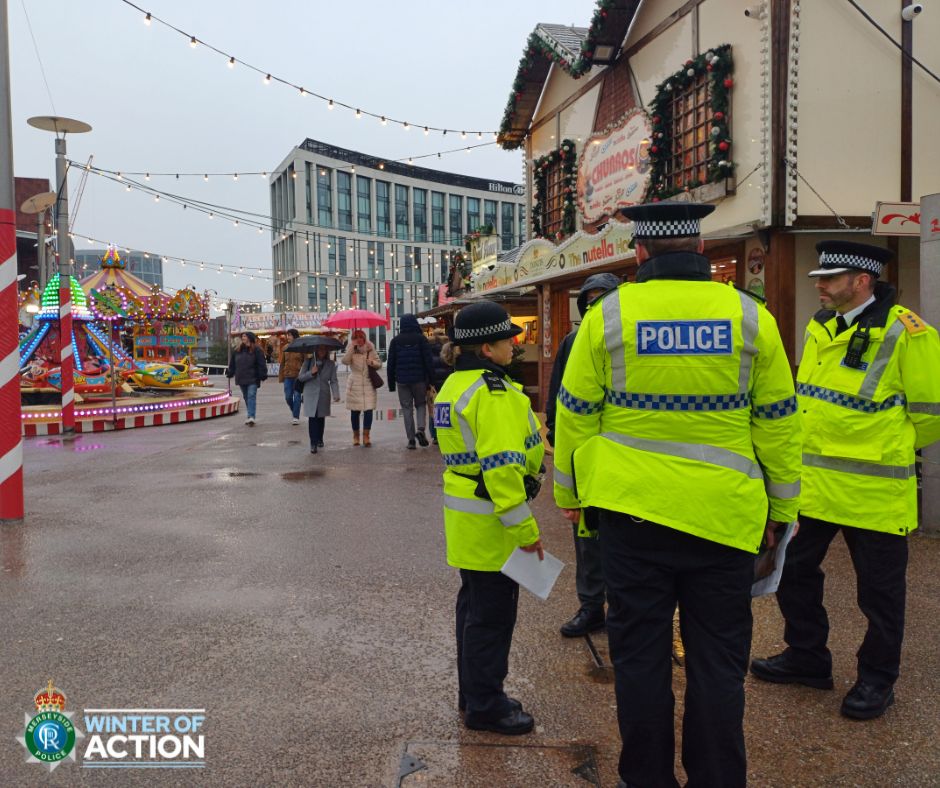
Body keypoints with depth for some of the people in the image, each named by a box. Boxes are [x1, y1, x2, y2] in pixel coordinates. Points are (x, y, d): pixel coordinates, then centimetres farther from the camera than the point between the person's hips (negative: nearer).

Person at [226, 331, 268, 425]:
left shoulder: (256, 350, -4)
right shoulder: (238, 350, 13)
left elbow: (261, 364, -8)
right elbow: (232, 364, 20)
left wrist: (263, 375, -13)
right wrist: (229, 373, 20)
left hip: (252, 379, -6)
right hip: (241, 379, 6)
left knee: (251, 396, -14)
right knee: (246, 398, 11)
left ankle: (251, 417, -22)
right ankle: (250, 416, 20)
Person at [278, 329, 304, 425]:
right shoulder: (285, 347, 8)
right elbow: (282, 362, 11)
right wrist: (281, 376, 8)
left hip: (298, 375, -3)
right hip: (288, 375, 4)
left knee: (297, 396, -2)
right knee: (288, 396, 3)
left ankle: (296, 417, 5)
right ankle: (294, 411, 29)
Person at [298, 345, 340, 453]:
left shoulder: (330, 364, 4)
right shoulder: (308, 361, 1)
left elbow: (333, 381, -1)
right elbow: (300, 377, 0)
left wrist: (336, 394, -15)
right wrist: (311, 373, -17)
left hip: (324, 395, 2)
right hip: (311, 395, -2)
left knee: (321, 418, 11)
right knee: (312, 418, -10)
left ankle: (319, 439, 30)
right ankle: (313, 443, -9)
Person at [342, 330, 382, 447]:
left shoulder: (370, 349, 6)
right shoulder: (351, 350, 0)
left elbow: (379, 364, 11)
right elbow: (345, 361, -20)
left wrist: (373, 363, -11)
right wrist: (352, 347, -23)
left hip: (368, 384, 1)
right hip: (354, 385, -1)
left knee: (368, 410, -7)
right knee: (355, 411, 5)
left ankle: (366, 436, -3)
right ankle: (355, 435, 18)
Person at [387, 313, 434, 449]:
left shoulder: (395, 341, 3)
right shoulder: (421, 339, -3)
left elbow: (391, 363, 4)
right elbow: (428, 361, -6)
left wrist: (391, 383, 9)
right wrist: (430, 380, -1)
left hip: (402, 380, 1)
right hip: (419, 378, -1)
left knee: (406, 408, 6)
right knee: (421, 404, 14)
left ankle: (411, 439, 3)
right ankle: (420, 429, -10)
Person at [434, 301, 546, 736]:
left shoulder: (455, 384, 11)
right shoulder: (493, 392, -21)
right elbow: (501, 466, -26)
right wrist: (524, 527, -23)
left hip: (465, 516, 10)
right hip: (490, 523, -10)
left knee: (475, 604, 20)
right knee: (492, 614, 2)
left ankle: (474, 694, 34)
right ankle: (485, 707, 16)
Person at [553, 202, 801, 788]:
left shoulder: (608, 316, -5)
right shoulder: (750, 317, -2)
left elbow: (576, 413, 1)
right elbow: (779, 422, 3)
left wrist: (569, 492, 14)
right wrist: (781, 507, 15)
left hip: (632, 509, 0)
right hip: (723, 514, 1)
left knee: (640, 651, 12)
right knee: (718, 659, 14)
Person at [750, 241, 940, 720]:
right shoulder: (820, 327, 9)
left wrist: (888, 449, 3)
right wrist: (826, 447, 16)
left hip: (873, 490, -7)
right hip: (812, 483, 7)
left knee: (879, 590, 9)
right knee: (793, 571, 15)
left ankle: (877, 679, 28)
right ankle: (806, 657, 33)